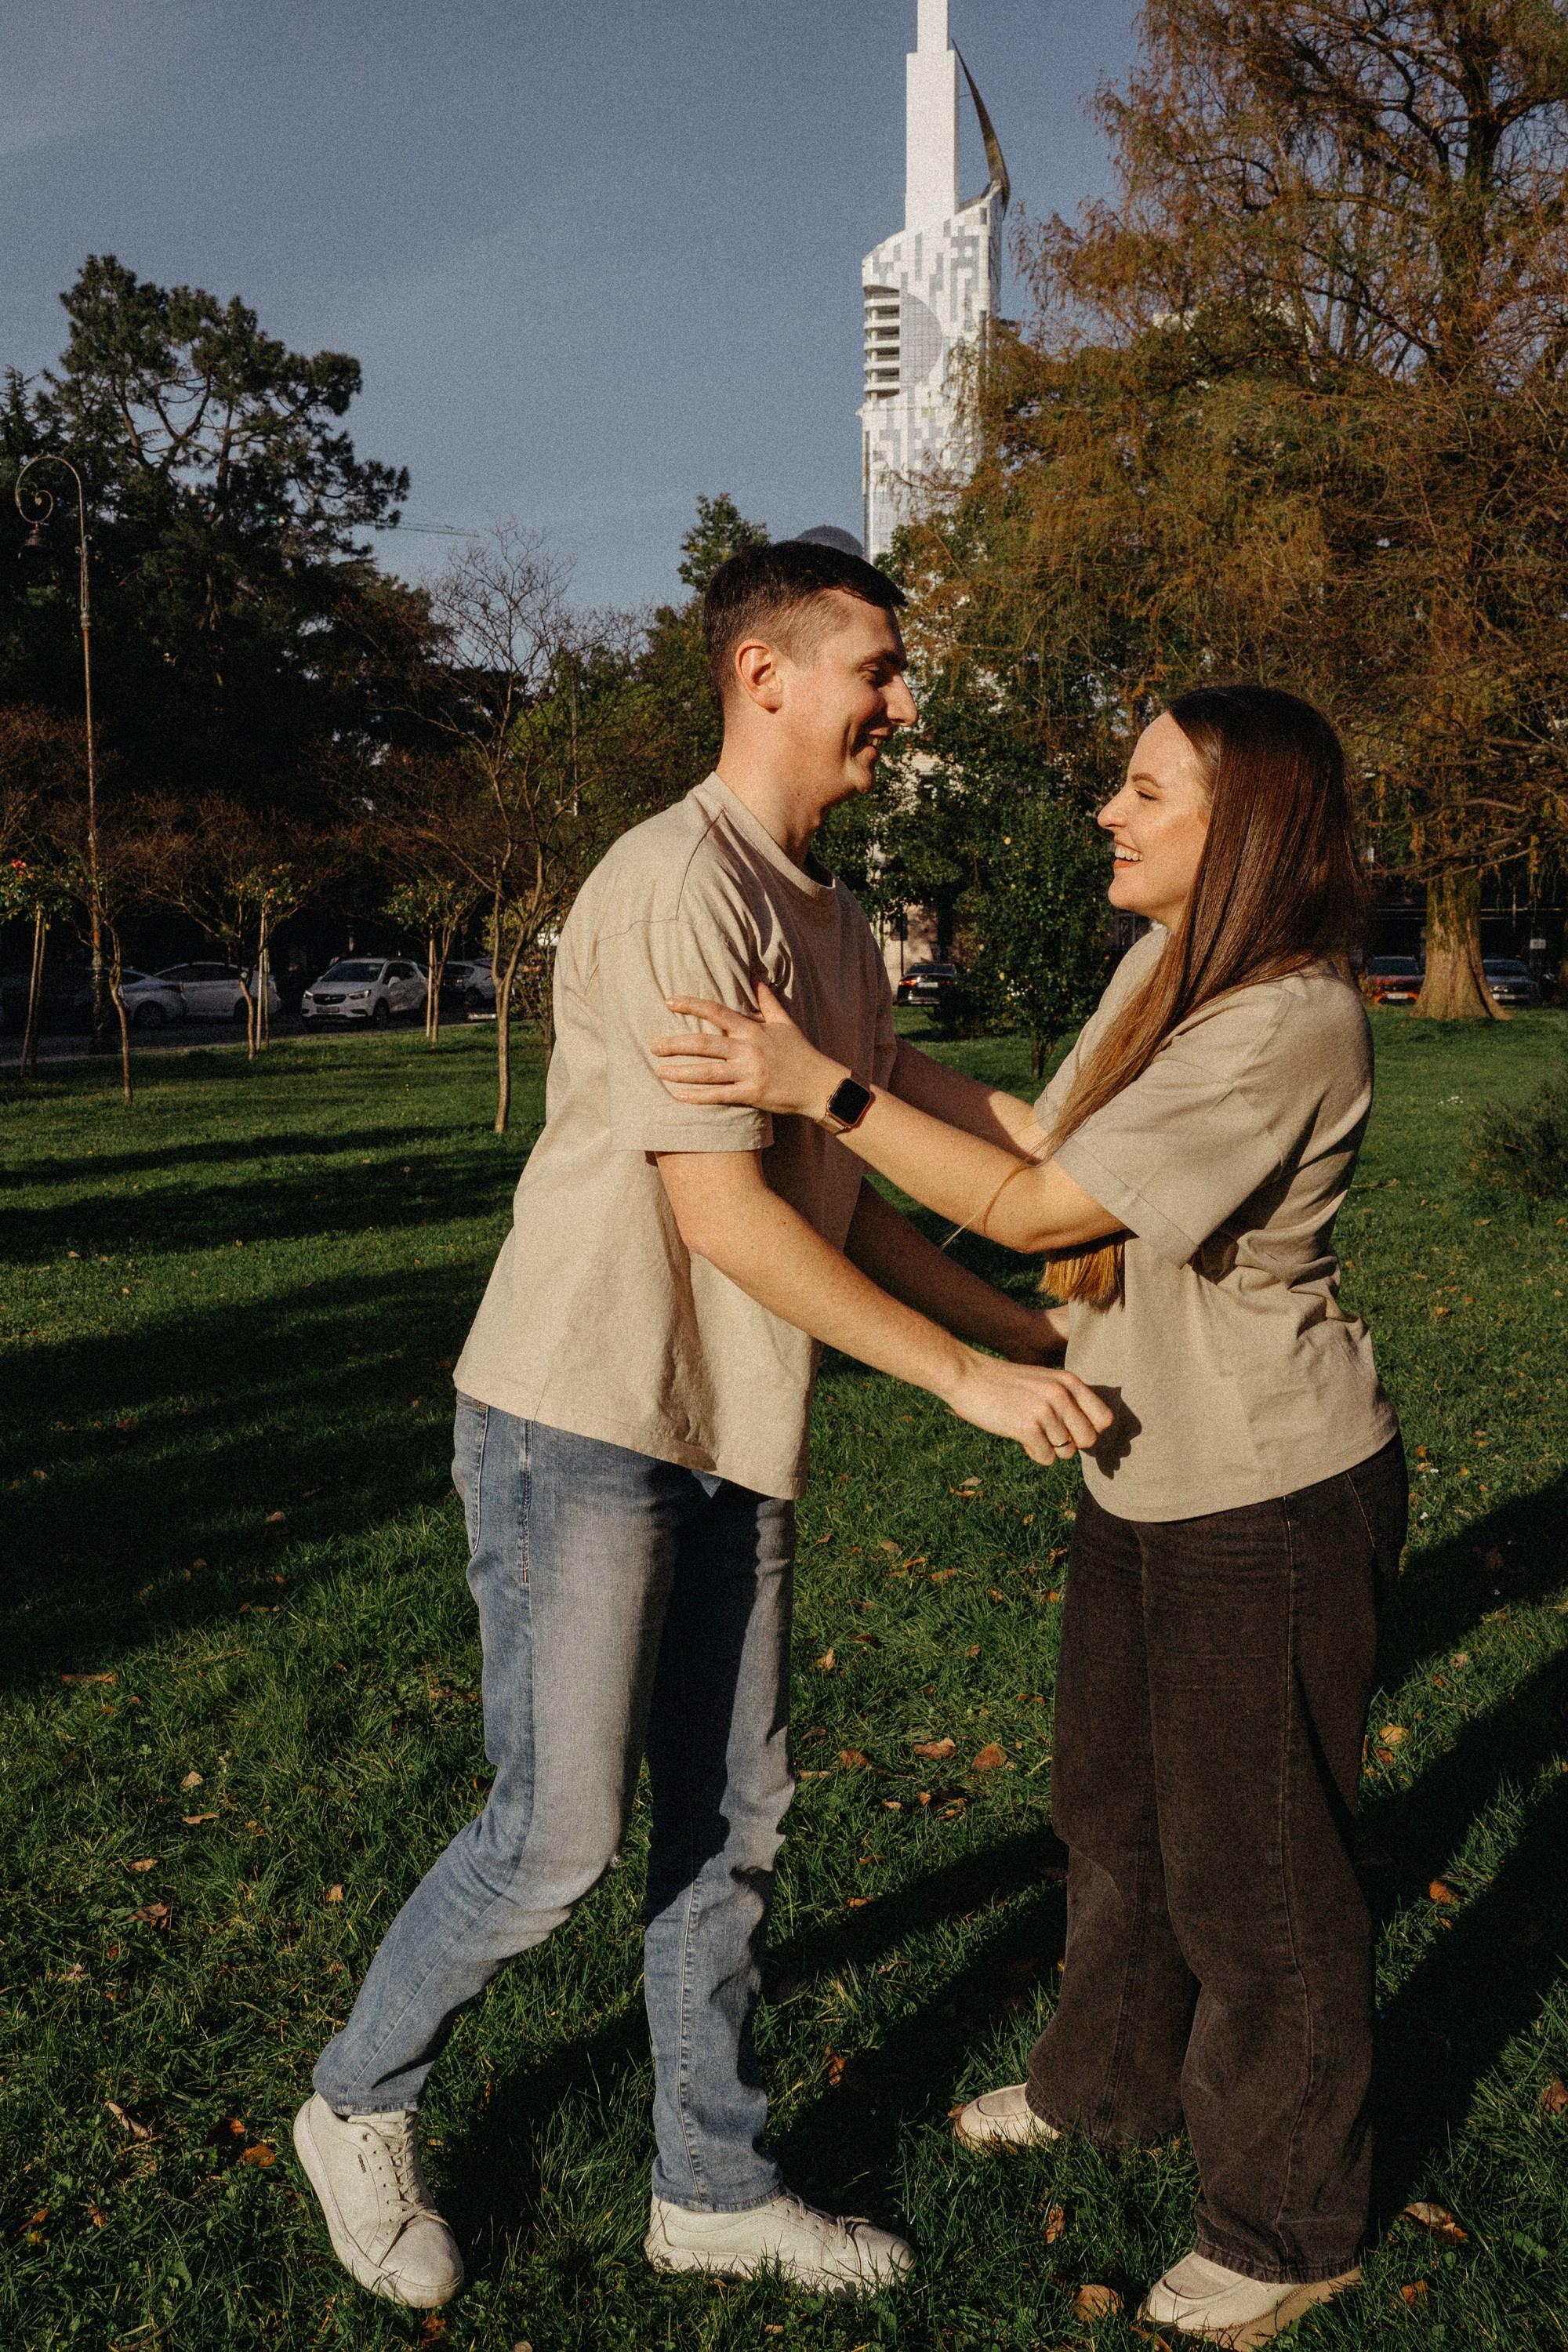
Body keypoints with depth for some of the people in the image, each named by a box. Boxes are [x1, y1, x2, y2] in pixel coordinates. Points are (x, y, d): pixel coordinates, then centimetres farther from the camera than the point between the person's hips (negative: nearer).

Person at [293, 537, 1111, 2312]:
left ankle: (712, 2190, 30)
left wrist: (1040, 1338, 13)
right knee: (560, 1835, -1)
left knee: (730, 1823, 14)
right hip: (583, 1423, -9)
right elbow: (724, 1213, -21)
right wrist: (965, 1375, -16)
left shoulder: (831, 921, 13)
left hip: (732, 1438, 9)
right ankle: (360, 2111, 26)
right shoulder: (680, 888, -17)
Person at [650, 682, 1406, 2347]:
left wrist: (823, 1091, -26)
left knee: (1252, 1858, 6)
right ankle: (1114, 2080, 49)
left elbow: (1039, 1210, -26)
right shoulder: (1160, 969, 2)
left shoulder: (1288, 1029, -26)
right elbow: (1051, 1136, 10)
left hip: (1273, 1496, -9)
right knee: (1115, 1802, 24)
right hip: (1149, 1467, 9)